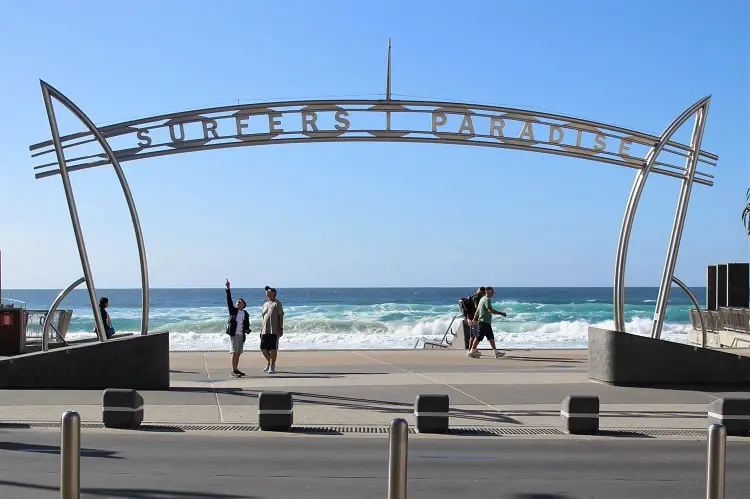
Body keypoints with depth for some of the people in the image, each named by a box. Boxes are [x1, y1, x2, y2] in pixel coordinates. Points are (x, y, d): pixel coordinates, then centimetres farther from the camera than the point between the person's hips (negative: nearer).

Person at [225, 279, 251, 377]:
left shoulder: (245, 314, 12)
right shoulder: (233, 310, 6)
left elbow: (247, 325, 13)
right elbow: (229, 301, -4)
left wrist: (247, 330, -9)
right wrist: (228, 289, -13)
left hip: (241, 335, 4)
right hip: (234, 333, -4)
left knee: (238, 353, 8)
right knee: (235, 352, -9)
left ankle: (236, 369, 16)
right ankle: (233, 371, -9)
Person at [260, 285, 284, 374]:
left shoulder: (277, 303, -1)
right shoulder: (265, 305, 17)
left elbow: (281, 316, -5)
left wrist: (281, 329, -11)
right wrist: (261, 330, 16)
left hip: (274, 330, -6)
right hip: (265, 330, 6)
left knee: (273, 348, -4)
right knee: (263, 348, 4)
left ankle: (272, 367, 1)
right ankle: (269, 363, 25)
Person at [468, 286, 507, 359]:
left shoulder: (482, 299, 16)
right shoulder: (487, 299, -15)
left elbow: (477, 310, 20)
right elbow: (490, 310, -26)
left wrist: (474, 319, 23)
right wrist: (501, 313, -20)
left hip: (487, 322, 10)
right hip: (484, 322, -10)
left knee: (491, 337, 9)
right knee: (479, 337, -5)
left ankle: (496, 352, 10)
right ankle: (472, 351, 0)